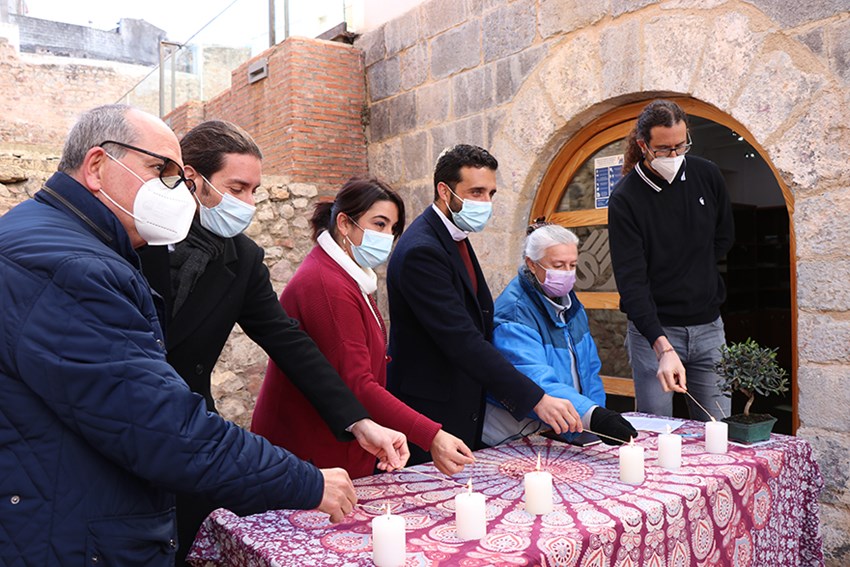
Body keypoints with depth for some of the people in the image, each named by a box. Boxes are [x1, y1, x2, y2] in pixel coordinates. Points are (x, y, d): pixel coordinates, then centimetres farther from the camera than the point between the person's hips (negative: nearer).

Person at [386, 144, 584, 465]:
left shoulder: (455, 239, 10)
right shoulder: (421, 251, -22)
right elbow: (462, 341, -27)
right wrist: (537, 399, -27)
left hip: (463, 411, 9)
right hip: (431, 412, -9)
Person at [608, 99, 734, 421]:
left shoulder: (707, 176, 1)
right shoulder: (625, 198, -14)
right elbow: (630, 281, -20)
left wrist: (686, 278, 7)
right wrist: (663, 348, -29)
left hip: (707, 324, 4)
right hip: (653, 328, -4)